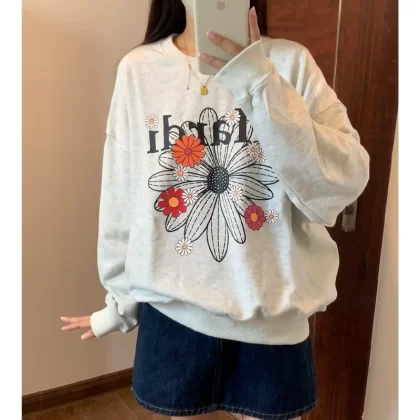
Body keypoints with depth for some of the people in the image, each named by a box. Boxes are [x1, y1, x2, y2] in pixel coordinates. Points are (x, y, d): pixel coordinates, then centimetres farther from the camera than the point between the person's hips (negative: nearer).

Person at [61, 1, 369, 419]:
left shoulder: (290, 62, -6)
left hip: (272, 312, 0)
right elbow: (122, 201, 2)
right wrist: (119, 300, 10)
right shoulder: (138, 69, -3)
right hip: (173, 308, 1)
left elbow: (343, 186, -17)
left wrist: (262, 83, -26)